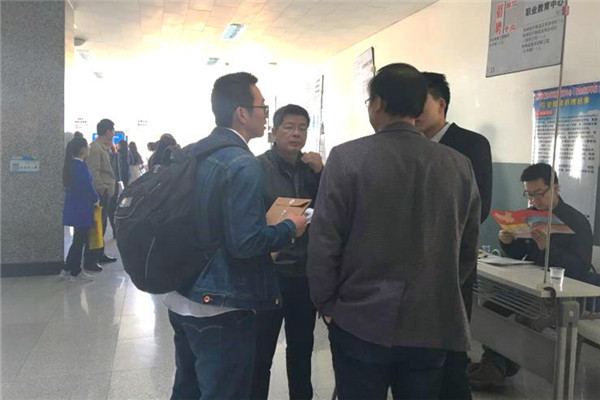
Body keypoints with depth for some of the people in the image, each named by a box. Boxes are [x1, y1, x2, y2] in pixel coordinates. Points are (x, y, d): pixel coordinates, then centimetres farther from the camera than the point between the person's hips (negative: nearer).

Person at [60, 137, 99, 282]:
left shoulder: (70, 165, 9)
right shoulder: (81, 166, -18)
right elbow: (88, 187, -20)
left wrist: (93, 198, 15)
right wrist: (95, 199, -3)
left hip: (73, 208, 9)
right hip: (82, 209, -9)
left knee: (78, 239, 17)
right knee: (80, 240, 2)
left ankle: (67, 269, 23)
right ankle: (75, 273, 11)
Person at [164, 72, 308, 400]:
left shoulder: (191, 154, 5)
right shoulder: (243, 164, -20)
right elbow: (245, 243, -24)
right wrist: (290, 228, -8)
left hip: (181, 298, 8)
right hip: (220, 310, -8)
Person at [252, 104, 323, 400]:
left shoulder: (311, 168, 8)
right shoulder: (257, 167, -8)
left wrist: (321, 173, -10)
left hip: (305, 271, 5)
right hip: (270, 271, -5)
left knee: (302, 347, 20)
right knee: (261, 351, 4)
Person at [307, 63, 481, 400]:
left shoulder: (347, 158, -11)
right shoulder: (460, 165, 0)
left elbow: (324, 242, -11)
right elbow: (468, 251, 7)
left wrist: (325, 304, 3)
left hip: (360, 322, -3)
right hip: (433, 326, 3)